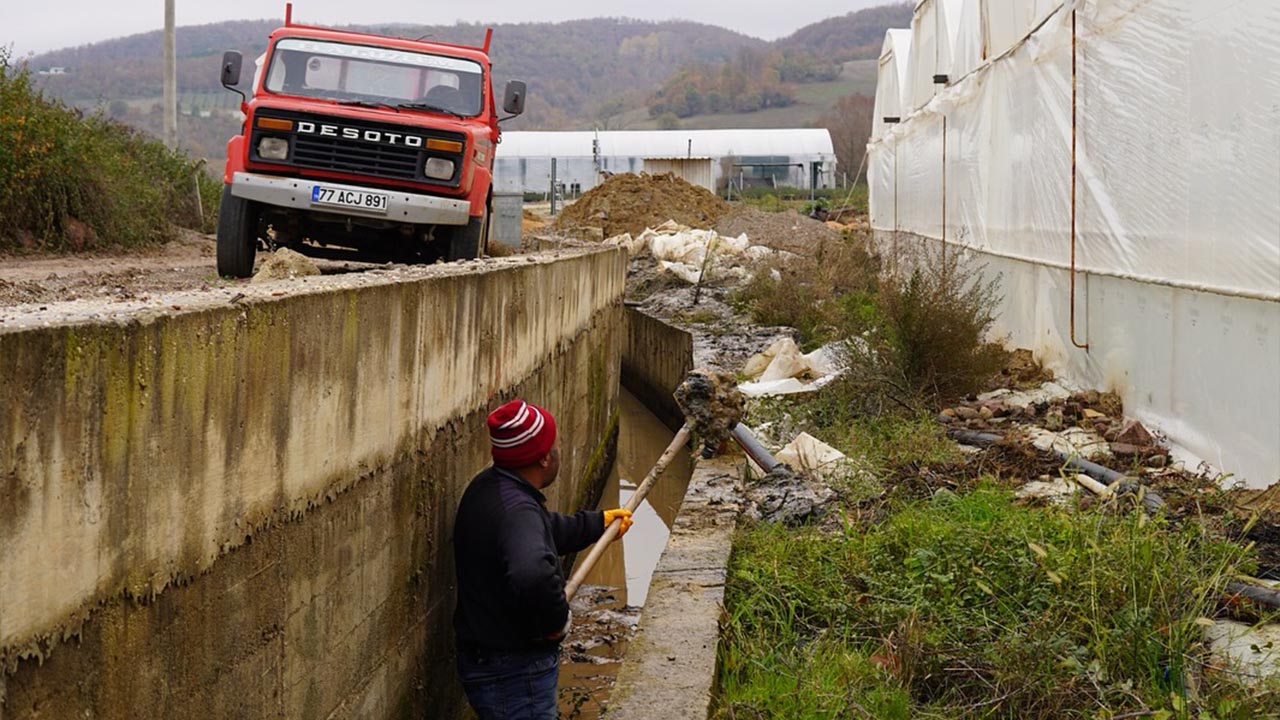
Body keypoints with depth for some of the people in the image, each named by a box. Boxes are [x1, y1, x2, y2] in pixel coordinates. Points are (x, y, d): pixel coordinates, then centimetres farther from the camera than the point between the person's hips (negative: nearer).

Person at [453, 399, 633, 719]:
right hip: (514, 677, -10)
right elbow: (533, 575, -49)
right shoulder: (517, 510, -30)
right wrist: (558, 621, -29)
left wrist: (598, 522, 36)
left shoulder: (490, 487, 4)